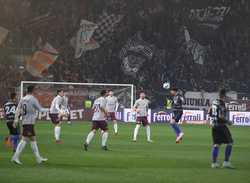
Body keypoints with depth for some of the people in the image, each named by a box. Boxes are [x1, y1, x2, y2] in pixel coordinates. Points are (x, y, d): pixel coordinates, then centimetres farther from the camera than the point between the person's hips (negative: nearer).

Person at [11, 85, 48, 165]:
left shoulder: (22, 99, 10)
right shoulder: (33, 99, -8)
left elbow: (18, 110, 5)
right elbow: (40, 109, -2)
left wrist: (16, 120, 4)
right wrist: (47, 110, 16)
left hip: (24, 122, 8)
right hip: (30, 122, -8)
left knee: (33, 139, 14)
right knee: (24, 139, -8)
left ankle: (38, 158, 19)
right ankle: (15, 157, -13)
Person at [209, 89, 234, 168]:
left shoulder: (214, 102, 8)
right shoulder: (222, 104, -16)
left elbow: (209, 113, 14)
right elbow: (221, 116, -21)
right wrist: (228, 122, -8)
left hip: (213, 125, 8)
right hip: (221, 125, -8)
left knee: (216, 144, 11)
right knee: (229, 142, 2)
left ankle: (214, 162, 8)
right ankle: (226, 162, -2)